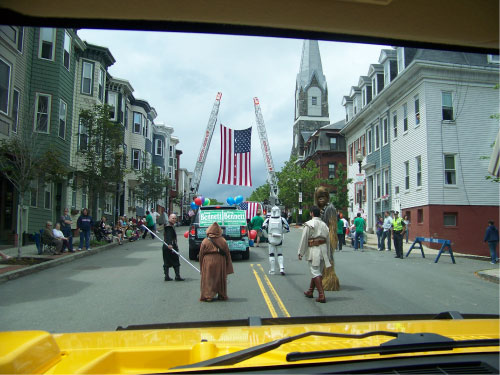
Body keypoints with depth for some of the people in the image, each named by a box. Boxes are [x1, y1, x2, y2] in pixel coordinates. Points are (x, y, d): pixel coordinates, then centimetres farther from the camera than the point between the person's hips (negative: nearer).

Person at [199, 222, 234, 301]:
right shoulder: (223, 241, -4)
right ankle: (222, 296, 22)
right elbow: (227, 254, 1)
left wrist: (201, 267, 11)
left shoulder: (205, 241, -8)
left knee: (208, 279, 7)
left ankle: (208, 296, 3)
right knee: (220, 279, 14)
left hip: (208, 263, -1)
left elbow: (201, 255, -1)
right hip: (220, 264, 2)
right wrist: (228, 267, 11)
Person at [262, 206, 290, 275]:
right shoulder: (282, 219, -7)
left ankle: (272, 270, 11)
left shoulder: (268, 220, -6)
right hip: (279, 240, 0)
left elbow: (263, 228, -10)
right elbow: (287, 229, -5)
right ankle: (281, 268, 2)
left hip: (271, 240, 0)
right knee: (279, 254, 16)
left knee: (271, 255, 10)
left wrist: (267, 235, 5)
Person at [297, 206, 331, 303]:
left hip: (313, 250, -7)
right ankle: (310, 291, 31)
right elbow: (328, 240, 14)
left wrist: (300, 253, -2)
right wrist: (327, 254, 21)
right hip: (323, 249, 7)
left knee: (316, 273, -5)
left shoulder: (309, 224, -9)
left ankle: (322, 295, -11)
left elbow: (304, 240, -10)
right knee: (318, 272, 16)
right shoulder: (324, 225, 11)